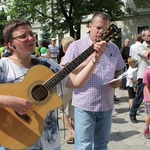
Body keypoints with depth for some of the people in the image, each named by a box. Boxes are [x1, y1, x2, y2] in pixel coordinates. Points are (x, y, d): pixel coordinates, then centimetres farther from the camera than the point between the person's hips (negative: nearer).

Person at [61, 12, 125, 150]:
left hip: (106, 105, 5)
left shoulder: (113, 48, 11)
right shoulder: (77, 46, -3)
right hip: (84, 105, -4)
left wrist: (118, 80, -2)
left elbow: (119, 69, 20)